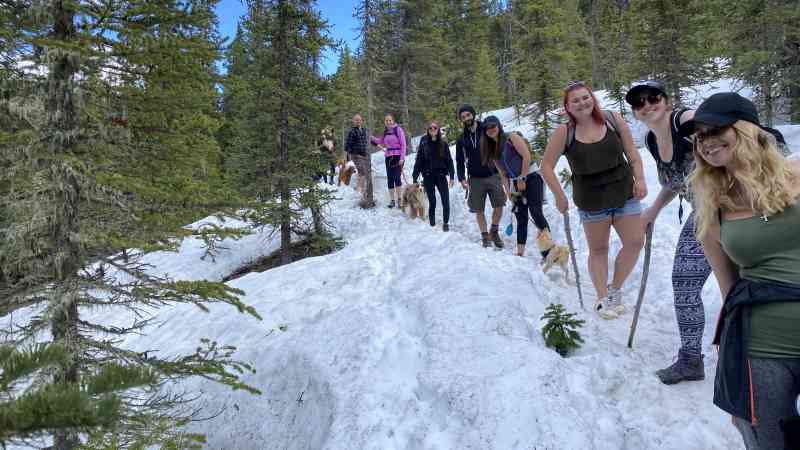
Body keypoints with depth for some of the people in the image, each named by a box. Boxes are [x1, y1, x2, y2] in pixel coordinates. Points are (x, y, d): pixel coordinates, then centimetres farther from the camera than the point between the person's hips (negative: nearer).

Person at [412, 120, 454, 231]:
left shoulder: (443, 143, 3)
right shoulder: (423, 143, 0)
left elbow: (449, 160, 4)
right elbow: (419, 160, 0)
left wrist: (451, 176, -2)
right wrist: (414, 177, -3)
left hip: (441, 175, 1)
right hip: (428, 176, -1)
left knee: (446, 200, -4)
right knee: (432, 201, 3)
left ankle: (445, 222, 14)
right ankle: (432, 223, 19)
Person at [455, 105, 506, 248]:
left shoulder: (487, 130, 0)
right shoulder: (461, 139, 8)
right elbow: (459, 161, 11)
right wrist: (461, 178, -1)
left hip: (493, 175, -2)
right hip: (475, 178, 2)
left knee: (499, 205, -6)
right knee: (479, 210, 3)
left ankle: (494, 231, 16)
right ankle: (485, 236, 15)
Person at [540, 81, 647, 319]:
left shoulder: (613, 119, -5)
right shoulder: (564, 132, -11)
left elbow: (631, 152, 4)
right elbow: (546, 166, -6)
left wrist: (640, 179, -6)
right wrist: (560, 197, -8)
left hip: (624, 193, 2)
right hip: (591, 201, -2)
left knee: (635, 242, 4)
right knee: (598, 249, 9)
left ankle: (614, 290, 24)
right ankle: (602, 299, 24)